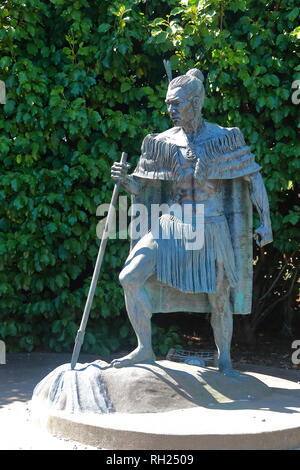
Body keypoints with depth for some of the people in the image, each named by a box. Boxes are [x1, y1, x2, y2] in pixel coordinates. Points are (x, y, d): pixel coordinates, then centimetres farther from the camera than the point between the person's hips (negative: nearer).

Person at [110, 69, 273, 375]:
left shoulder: (224, 139, -4)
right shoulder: (163, 142, 2)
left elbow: (253, 179, -1)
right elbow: (143, 186, 7)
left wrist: (265, 221, -6)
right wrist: (124, 179, -15)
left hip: (211, 230, -2)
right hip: (172, 227, 2)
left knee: (219, 299, 8)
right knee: (131, 277, -14)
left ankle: (225, 360, 30)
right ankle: (144, 349, -1)